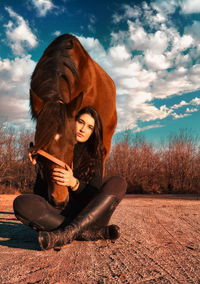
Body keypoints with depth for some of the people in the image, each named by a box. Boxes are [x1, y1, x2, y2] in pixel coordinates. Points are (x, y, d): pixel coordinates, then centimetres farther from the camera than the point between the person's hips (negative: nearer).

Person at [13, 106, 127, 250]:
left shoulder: (94, 154, 7)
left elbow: (96, 195, -3)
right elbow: (39, 191, 4)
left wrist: (73, 183, -22)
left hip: (89, 217, 1)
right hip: (60, 215, 0)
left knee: (117, 182, -22)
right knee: (22, 203, -26)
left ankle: (67, 233, -35)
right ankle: (93, 233, -30)